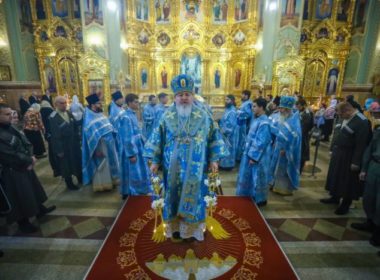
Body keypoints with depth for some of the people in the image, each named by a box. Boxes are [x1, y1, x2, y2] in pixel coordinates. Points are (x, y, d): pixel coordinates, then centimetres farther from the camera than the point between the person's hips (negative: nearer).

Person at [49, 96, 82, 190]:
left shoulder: (69, 113, 1)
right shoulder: (53, 117, -19)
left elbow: (75, 127, 9)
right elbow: (55, 135, -19)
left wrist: (78, 140, 7)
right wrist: (59, 150, -18)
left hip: (74, 143, 6)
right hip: (63, 145, -6)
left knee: (77, 161, 20)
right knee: (66, 165, 11)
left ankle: (80, 178, 40)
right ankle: (69, 183, 30)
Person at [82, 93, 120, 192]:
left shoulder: (99, 114, 6)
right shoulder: (89, 120, -19)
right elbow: (92, 136, -21)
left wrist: (111, 140, 13)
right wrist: (97, 149, -22)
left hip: (108, 144, 8)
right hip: (100, 146, -8)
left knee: (109, 163, 18)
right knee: (101, 165, 6)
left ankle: (110, 181, 34)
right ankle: (102, 184, 22)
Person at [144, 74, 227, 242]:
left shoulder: (204, 116, 0)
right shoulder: (167, 116, 1)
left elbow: (214, 138, 3)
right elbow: (157, 139, 3)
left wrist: (214, 160, -3)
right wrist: (154, 161, 0)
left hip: (195, 167, 0)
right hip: (173, 167, 1)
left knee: (193, 195, 7)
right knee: (174, 196, 11)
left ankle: (192, 229, 27)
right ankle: (175, 227, 31)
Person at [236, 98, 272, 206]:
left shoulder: (264, 123, -22)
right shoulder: (257, 119, 7)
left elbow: (261, 142, -23)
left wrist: (254, 157, -20)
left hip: (258, 156, -9)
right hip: (251, 152, 9)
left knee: (257, 177, 6)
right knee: (249, 176, 19)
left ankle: (260, 199, 24)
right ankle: (250, 195, 36)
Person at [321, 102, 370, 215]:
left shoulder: (362, 122, -20)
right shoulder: (343, 118, 4)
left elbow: (361, 144, -20)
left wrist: (356, 162, -19)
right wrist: (332, 149, 15)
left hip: (349, 156, -7)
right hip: (337, 153, 8)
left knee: (347, 180, 6)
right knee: (335, 175, 18)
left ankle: (345, 204, 22)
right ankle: (335, 197, 36)